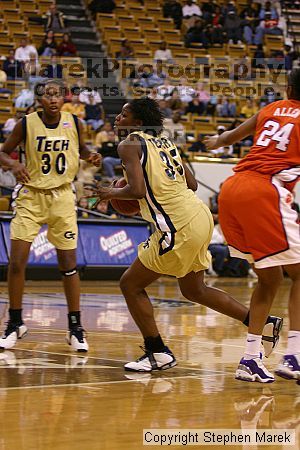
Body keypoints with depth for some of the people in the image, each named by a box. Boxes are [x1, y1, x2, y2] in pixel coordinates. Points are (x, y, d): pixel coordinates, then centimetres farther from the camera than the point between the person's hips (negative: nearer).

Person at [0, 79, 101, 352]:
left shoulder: (74, 123, -4)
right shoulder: (27, 124, -9)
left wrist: (91, 156, -7)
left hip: (62, 196, 1)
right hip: (31, 196, -1)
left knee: (69, 265, 1)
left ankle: (75, 327, 13)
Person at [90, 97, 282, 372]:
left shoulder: (130, 143, -6)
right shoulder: (164, 141, 18)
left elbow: (137, 190, -19)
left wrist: (113, 193, -1)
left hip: (179, 226, -9)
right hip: (199, 215, 9)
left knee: (131, 285, 4)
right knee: (194, 290, 24)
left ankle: (157, 354, 7)